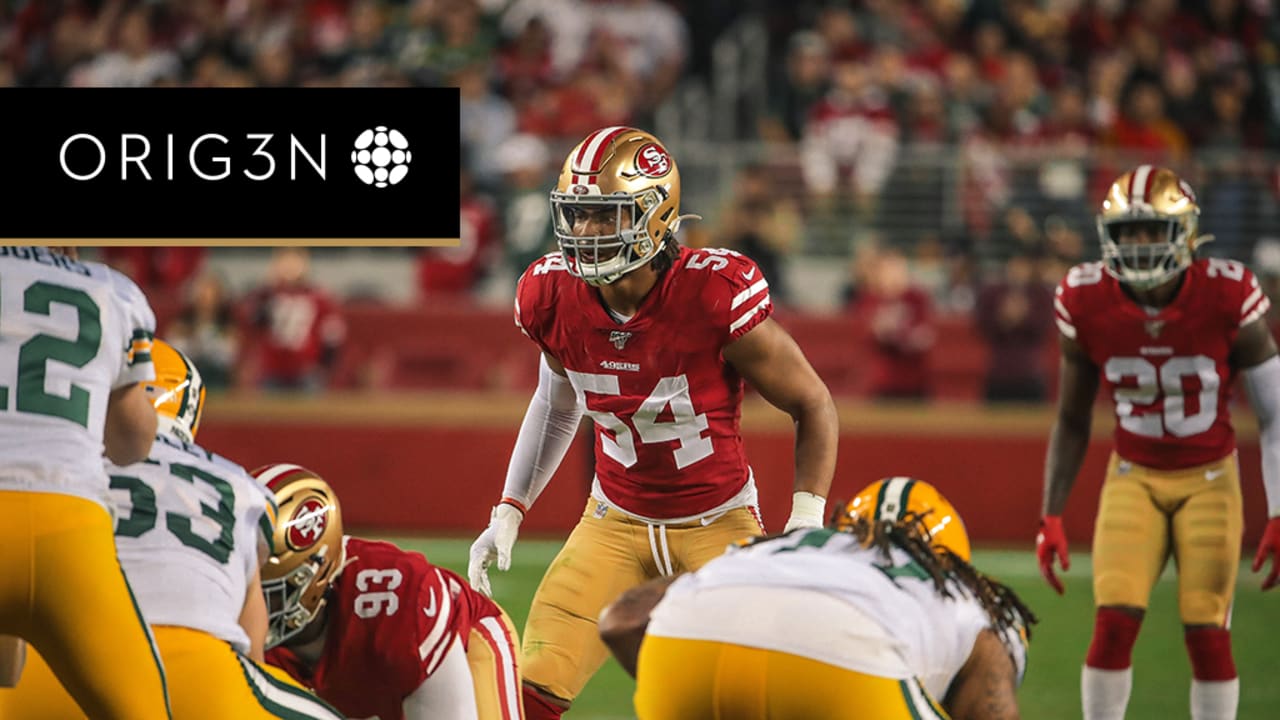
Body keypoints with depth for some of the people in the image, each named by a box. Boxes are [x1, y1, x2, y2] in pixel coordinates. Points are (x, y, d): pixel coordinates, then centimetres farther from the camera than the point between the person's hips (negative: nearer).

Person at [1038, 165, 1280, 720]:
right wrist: (1051, 516, 0)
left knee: (1207, 633, -6)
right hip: (1135, 479, 1)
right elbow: (1072, 421, 2)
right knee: (1114, 625, -13)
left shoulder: (1228, 299, -18)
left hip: (1210, 481, -1)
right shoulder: (1086, 305, -12)